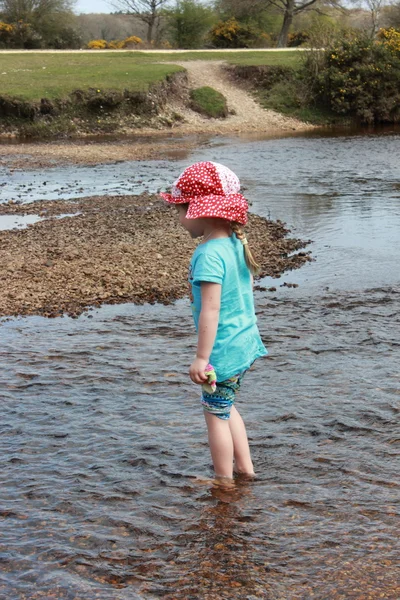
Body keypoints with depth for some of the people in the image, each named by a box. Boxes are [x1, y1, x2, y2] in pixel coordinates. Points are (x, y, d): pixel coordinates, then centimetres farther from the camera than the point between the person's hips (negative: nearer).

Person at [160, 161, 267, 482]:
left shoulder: (209, 254, -23)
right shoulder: (237, 244, 4)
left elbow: (211, 309, -25)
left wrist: (202, 357, -21)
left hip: (223, 350, -9)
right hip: (245, 342, 9)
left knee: (216, 415, 7)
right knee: (226, 408, 24)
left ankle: (225, 482, 19)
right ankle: (245, 470, 31)